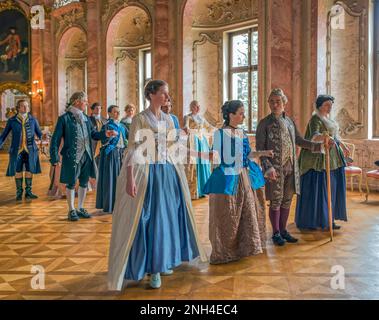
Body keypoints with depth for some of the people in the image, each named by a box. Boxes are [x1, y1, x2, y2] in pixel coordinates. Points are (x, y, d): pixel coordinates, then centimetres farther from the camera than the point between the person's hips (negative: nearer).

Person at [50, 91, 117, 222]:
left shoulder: (85, 118, 10)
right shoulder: (65, 118, -8)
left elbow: (93, 133, 13)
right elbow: (56, 139, -8)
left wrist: (105, 134, -6)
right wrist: (55, 157, -12)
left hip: (86, 156, 6)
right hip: (71, 156, -6)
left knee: (84, 183, 13)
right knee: (71, 184, 5)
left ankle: (80, 208, 27)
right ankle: (71, 210, 18)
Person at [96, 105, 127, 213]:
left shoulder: (121, 126, 14)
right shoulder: (107, 126, -5)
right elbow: (103, 142, -11)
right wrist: (111, 135, -22)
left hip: (121, 154, 7)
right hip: (111, 154, -7)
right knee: (110, 179, -4)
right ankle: (108, 205, 3)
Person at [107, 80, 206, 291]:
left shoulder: (168, 119, 11)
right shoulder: (140, 119, -7)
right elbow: (132, 150, -13)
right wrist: (130, 179, -19)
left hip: (168, 172, 6)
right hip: (148, 173, -6)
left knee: (168, 216, 10)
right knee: (149, 219, -2)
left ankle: (163, 261, 27)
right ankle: (153, 268, 11)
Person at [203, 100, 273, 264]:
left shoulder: (241, 133, 10)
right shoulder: (220, 133, -10)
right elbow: (216, 157, -13)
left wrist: (262, 153, 9)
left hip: (243, 178, 7)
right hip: (228, 178, -7)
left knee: (247, 212, 13)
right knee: (227, 216, 1)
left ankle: (244, 246, 30)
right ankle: (225, 251, 16)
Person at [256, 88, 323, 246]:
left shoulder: (290, 121, 11)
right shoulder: (264, 123, -5)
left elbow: (299, 140, 20)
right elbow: (260, 148, -8)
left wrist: (318, 145, 11)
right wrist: (268, 167, -18)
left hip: (291, 168, 5)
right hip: (275, 169, -5)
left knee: (287, 200, 11)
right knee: (276, 201, 2)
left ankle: (283, 230, 26)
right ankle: (276, 233, 16)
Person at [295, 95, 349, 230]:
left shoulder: (329, 118, 16)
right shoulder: (315, 119, -13)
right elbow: (314, 136, -32)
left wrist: (343, 146, 33)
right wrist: (325, 137, -50)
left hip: (333, 158, 9)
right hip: (320, 158, -9)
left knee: (331, 188, 10)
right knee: (317, 188, -5)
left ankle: (327, 218, 18)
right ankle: (309, 221, 3)